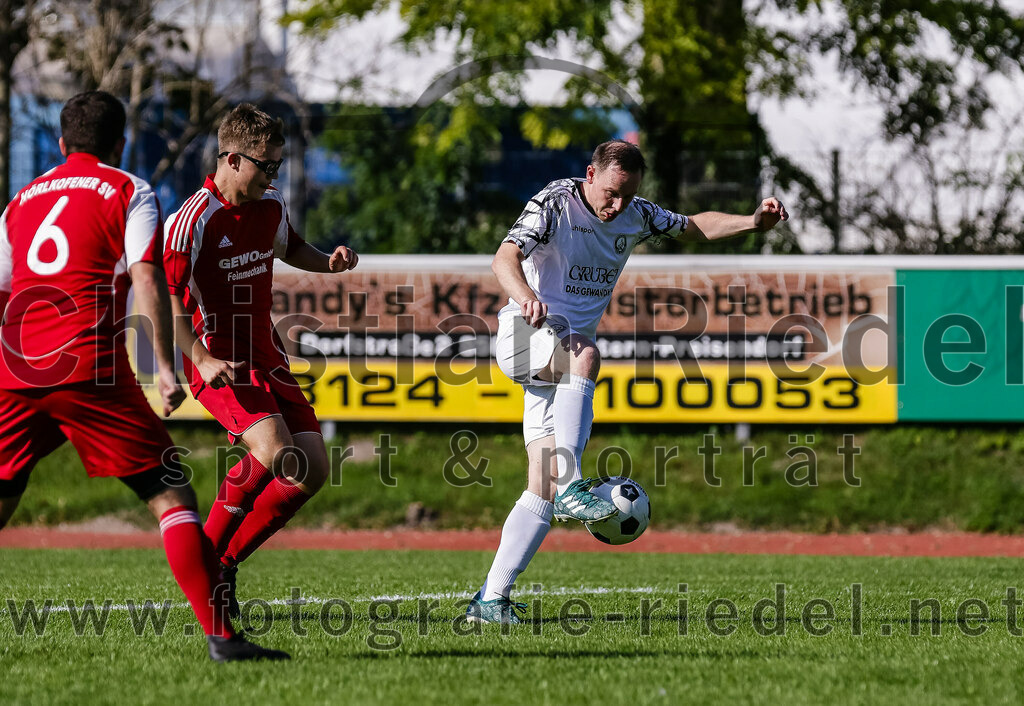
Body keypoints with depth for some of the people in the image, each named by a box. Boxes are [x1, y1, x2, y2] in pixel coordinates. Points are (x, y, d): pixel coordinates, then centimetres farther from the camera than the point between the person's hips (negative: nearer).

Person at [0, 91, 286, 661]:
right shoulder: (129, 192, 8)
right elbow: (148, 280, -6)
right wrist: (166, 368, -7)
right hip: (90, 370, -5)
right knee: (171, 495, 0)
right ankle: (221, 635, -10)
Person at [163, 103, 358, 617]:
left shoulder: (271, 206, 6)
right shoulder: (192, 221, -17)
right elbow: (165, 299, -20)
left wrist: (328, 262, 7)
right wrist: (202, 360, -31)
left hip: (267, 359, 8)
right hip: (219, 365, -8)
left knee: (313, 468, -1)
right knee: (274, 452, -28)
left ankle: (226, 561, 11)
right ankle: (205, 554, -10)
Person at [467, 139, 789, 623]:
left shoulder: (636, 216, 8)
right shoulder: (554, 204, -12)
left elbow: (696, 227, 20)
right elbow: (504, 259, -26)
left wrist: (754, 222, 3)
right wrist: (525, 296, -48)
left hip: (568, 357, 6)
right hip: (525, 333, -6)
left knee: (542, 487, -4)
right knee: (583, 355, -40)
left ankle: (491, 600, -3)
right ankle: (570, 488, -45)